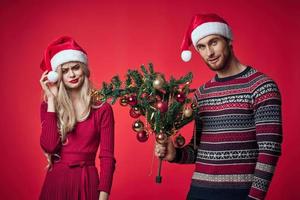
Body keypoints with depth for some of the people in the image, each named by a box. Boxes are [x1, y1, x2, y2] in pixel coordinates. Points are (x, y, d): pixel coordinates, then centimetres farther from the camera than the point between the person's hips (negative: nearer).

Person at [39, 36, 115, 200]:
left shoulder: (102, 110, -4)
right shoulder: (48, 106, 2)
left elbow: (107, 158, -6)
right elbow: (49, 146, -14)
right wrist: (51, 98, -9)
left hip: (87, 182, -1)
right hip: (56, 181, 2)